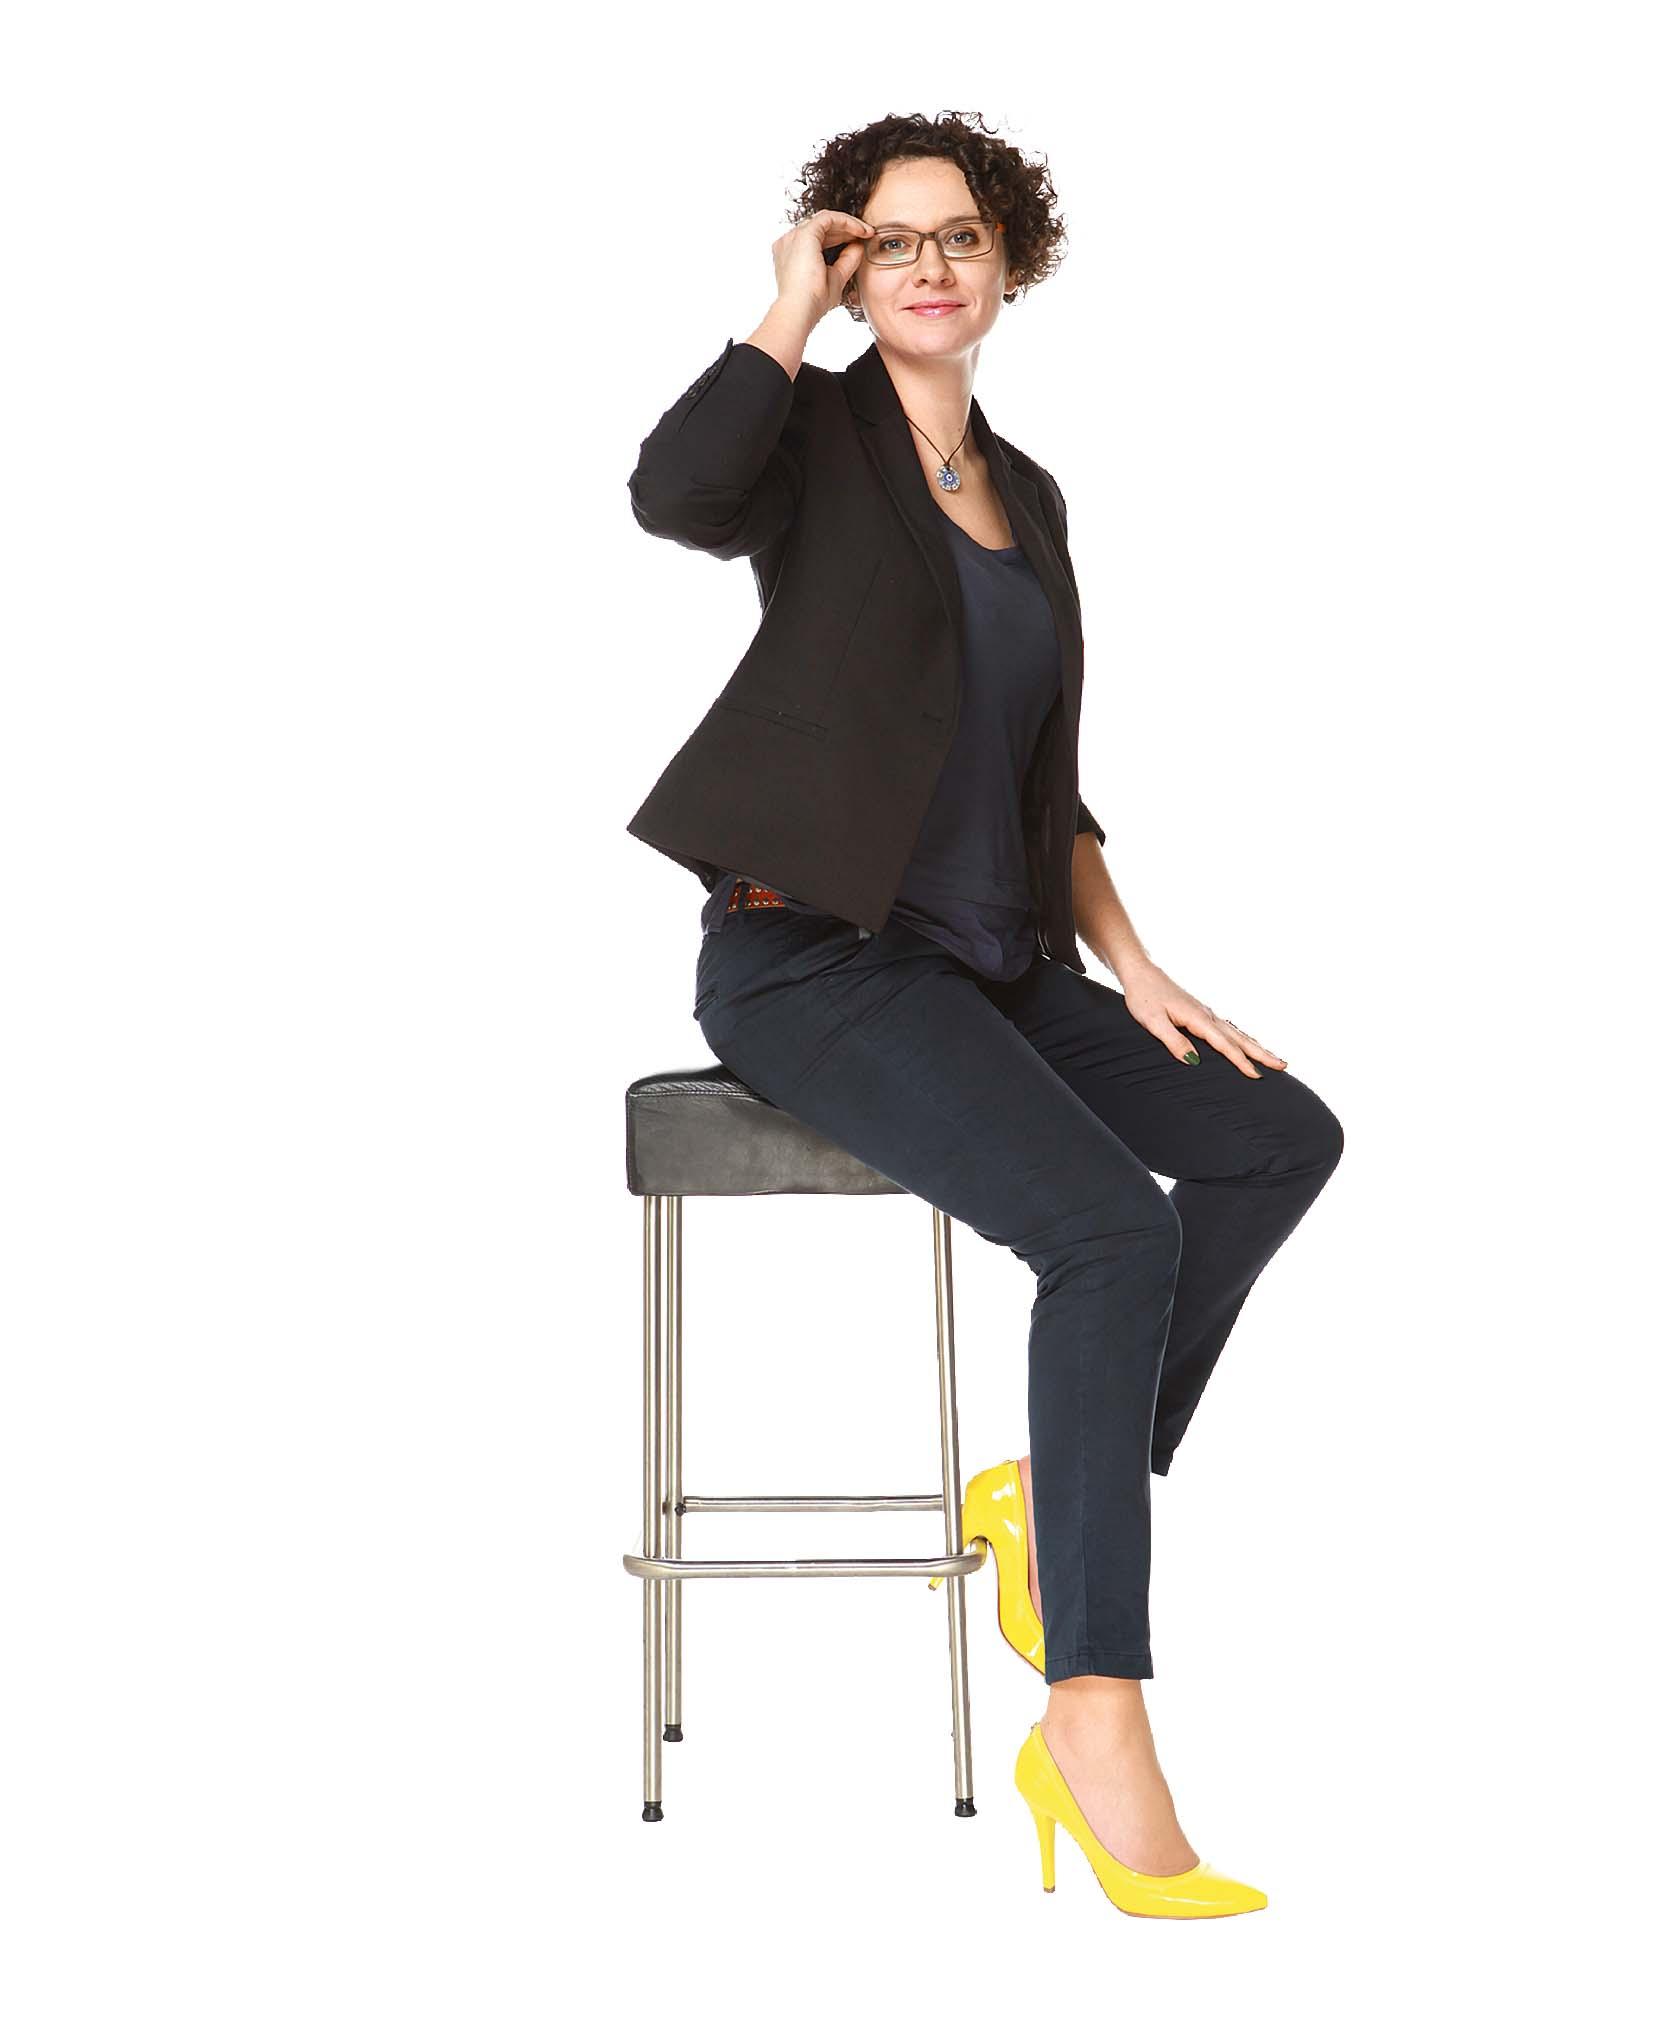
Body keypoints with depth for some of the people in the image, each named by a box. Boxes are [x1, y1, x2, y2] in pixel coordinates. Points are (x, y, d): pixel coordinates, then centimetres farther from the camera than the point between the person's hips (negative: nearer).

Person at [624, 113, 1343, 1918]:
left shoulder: (1028, 494, 18)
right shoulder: (817, 433, -1)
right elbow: (673, 493, -27)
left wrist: (1128, 959, 9)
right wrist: (792, 306, -12)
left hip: (995, 962, 7)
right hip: (812, 955, -7)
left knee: (1280, 1137, -5)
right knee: (1115, 1229, -26)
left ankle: (1059, 1483, 4)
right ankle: (1094, 1724, -22)